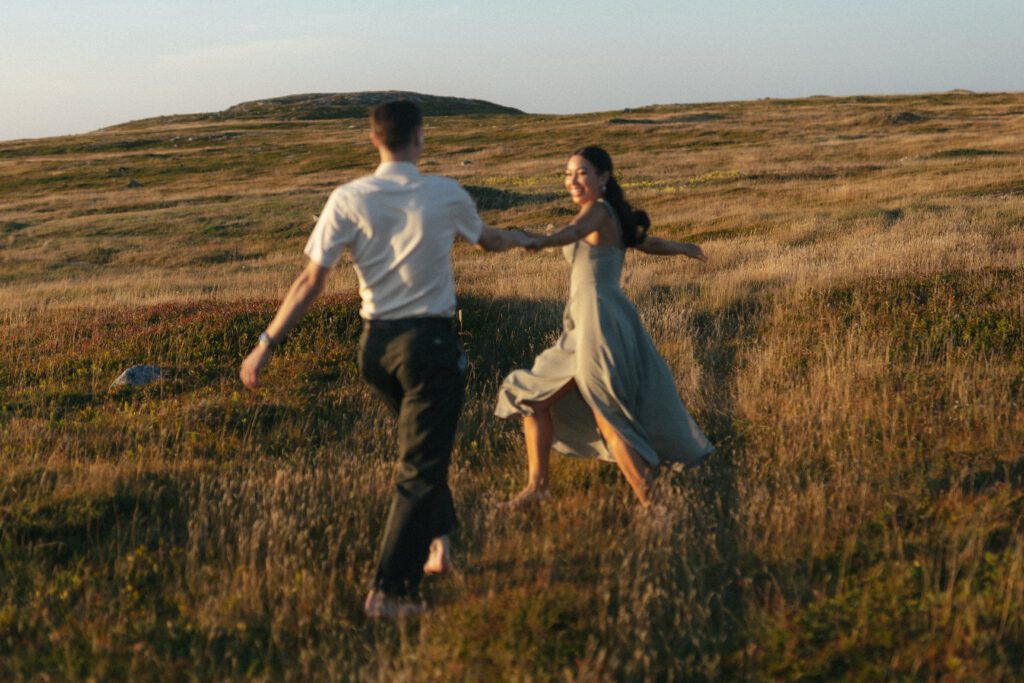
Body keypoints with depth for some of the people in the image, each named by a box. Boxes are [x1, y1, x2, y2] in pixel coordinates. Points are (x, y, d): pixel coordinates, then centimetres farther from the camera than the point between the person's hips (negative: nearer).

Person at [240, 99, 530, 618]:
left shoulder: (348, 200, -5)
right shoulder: (445, 195, -4)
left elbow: (311, 282, -9)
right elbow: (486, 241, 18)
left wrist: (266, 343, -2)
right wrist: (517, 239, 41)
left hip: (375, 344, 3)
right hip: (430, 341, -3)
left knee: (420, 445, 26)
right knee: (420, 466, 1)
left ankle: (437, 542, 32)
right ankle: (388, 591, -2)